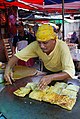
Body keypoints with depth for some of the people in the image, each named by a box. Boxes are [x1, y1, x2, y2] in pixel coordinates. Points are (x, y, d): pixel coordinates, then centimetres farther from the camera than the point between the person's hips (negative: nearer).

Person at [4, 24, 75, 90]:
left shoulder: (62, 46, -32)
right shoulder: (36, 45, -22)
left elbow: (70, 72, -39)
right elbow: (17, 56, -17)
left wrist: (51, 77, -56)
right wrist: (8, 68, -37)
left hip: (62, 75, -2)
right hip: (47, 72, 3)